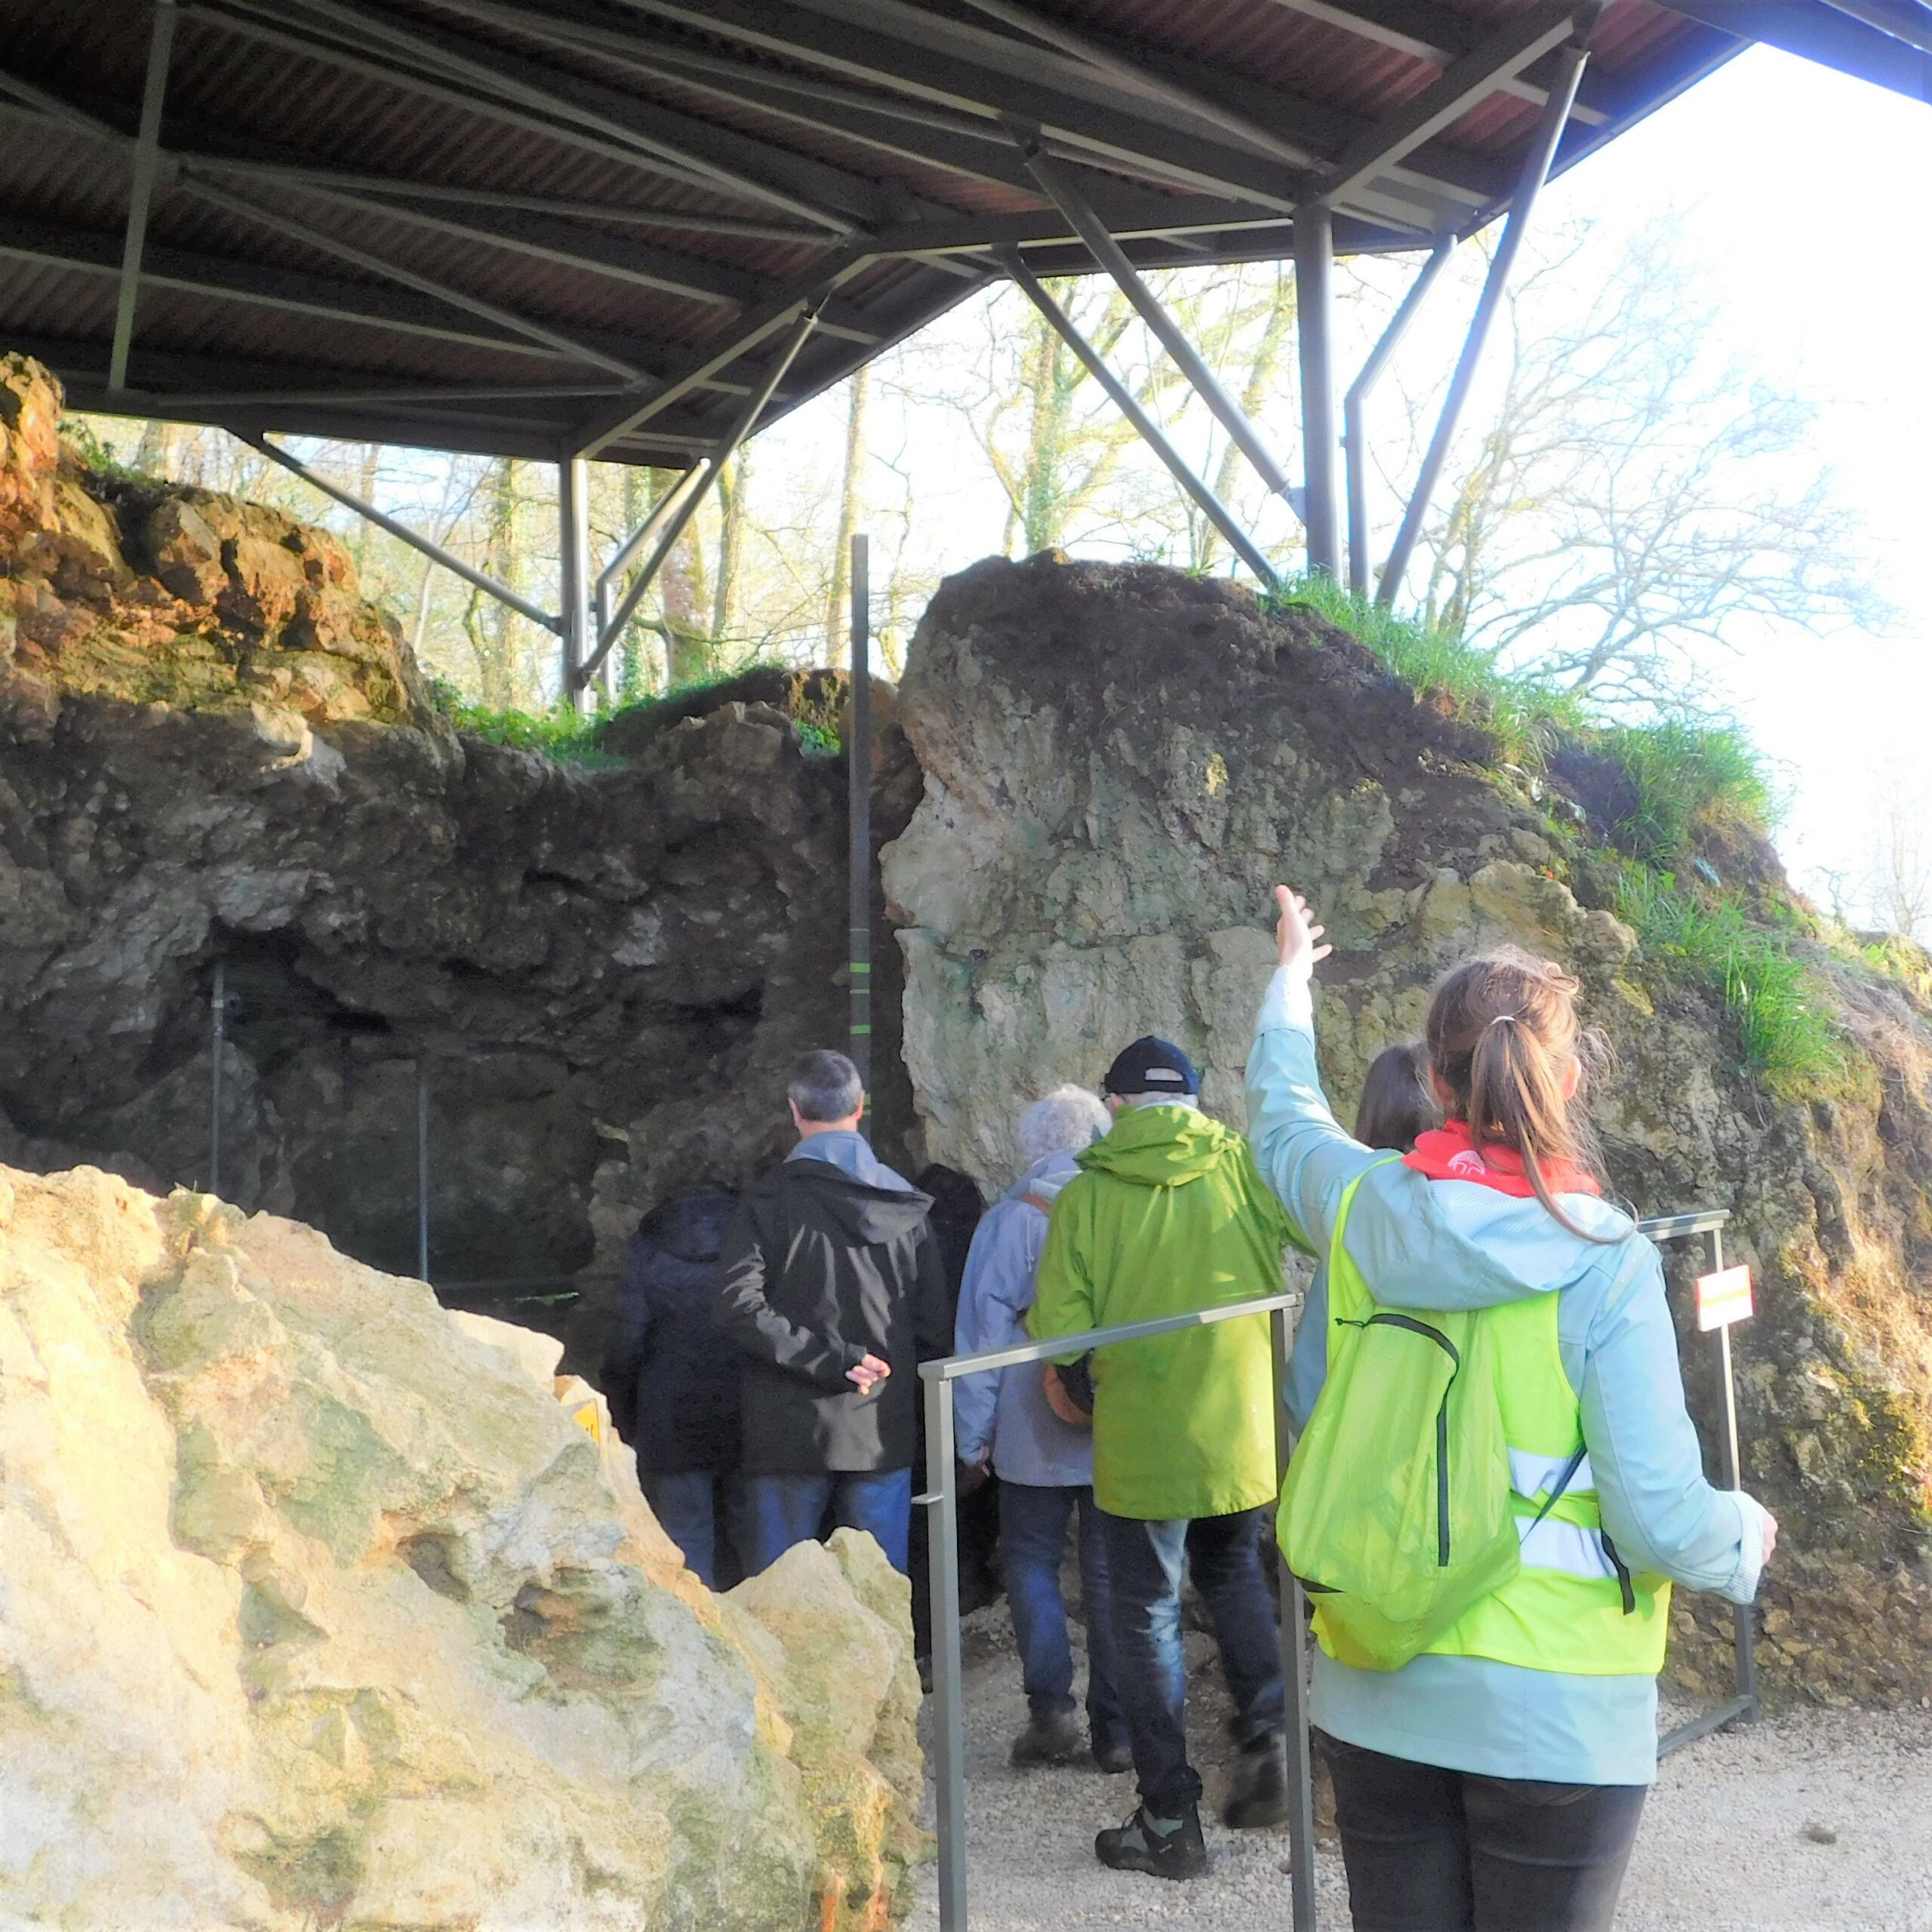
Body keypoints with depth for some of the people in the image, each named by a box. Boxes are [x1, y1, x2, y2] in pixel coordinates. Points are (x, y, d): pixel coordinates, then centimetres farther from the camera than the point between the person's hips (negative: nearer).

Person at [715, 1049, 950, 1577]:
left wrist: (829, 1360, -14)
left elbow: (738, 1307, -16)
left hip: (789, 1435, -2)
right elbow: (934, 1325, 4)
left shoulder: (767, 1202, -4)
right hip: (882, 1434, 2)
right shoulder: (908, 1206, 4)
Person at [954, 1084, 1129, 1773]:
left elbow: (983, 1326, -6)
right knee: (1110, 1575, 8)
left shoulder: (1010, 1218, -5)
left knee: (1032, 1564, 11)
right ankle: (1116, 1730, 11)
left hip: (1037, 1433, -2)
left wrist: (973, 1432, -1)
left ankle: (1051, 1710, 0)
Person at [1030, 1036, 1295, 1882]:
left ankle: (1170, 1820, 16)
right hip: (1246, 1432, 3)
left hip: (1141, 1443, -3)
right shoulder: (1246, 1170, -5)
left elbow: (1057, 1329, -13)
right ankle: (1267, 1737, 12)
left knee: (1148, 1621, 10)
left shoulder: (1087, 1194, -9)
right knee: (1233, 1573, 28)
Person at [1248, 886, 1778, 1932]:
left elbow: (1280, 1111, 17)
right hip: (1552, 1713, -3)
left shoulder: (1364, 1208, -6)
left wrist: (1290, 976, 34)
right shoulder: (1605, 1260, -16)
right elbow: (1661, 1521, -17)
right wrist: (1745, 1530, 6)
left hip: (1377, 1695, 4)